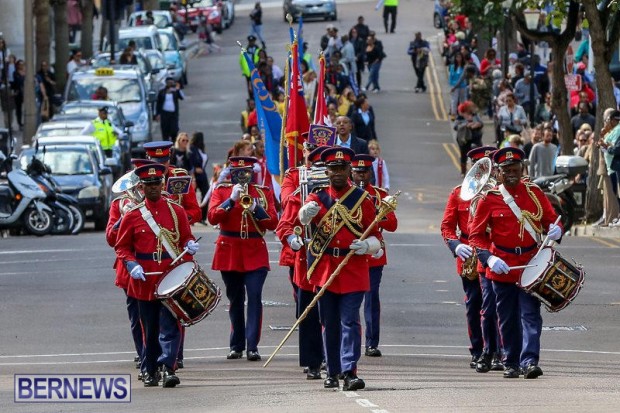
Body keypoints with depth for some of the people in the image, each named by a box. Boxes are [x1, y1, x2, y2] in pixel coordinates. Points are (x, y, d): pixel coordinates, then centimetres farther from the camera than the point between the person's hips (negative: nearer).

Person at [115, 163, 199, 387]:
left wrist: (190, 245, -10)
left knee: (170, 324, -11)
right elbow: (122, 247, 6)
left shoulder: (176, 211, 5)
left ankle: (168, 368, -16)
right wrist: (132, 265, -10)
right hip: (145, 278, 0)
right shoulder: (132, 215, 3)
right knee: (149, 327, 7)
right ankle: (148, 371, 17)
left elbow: (186, 237, 13)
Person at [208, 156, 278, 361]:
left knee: (254, 297, -12)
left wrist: (255, 208, -16)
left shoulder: (264, 192, 7)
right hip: (229, 252, 1)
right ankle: (237, 346, 16)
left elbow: (272, 223, 0)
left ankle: (252, 346, -14)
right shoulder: (221, 191, 6)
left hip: (255, 253, -1)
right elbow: (213, 217, -9)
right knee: (235, 300, 7)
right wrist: (231, 200, -19)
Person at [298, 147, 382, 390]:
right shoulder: (318, 197, 6)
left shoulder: (362, 199, 3)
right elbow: (304, 217, -17)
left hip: (353, 268, -2)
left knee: (349, 322, -10)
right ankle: (332, 373, 18)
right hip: (325, 269, 2)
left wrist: (367, 245, -17)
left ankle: (350, 372, -15)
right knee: (329, 323, 8)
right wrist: (307, 212, -41)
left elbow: (375, 236, 7)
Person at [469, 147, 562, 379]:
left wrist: (556, 230, -13)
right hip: (503, 268, 0)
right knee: (508, 319, 8)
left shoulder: (534, 193, 5)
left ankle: (529, 361, -15)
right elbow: (476, 235, 0)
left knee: (530, 314, -9)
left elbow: (551, 219, 11)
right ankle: (512, 363, 19)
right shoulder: (489, 199, -1)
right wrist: (489, 258, -16)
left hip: (531, 264, 0)